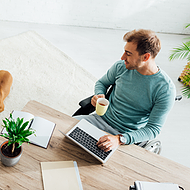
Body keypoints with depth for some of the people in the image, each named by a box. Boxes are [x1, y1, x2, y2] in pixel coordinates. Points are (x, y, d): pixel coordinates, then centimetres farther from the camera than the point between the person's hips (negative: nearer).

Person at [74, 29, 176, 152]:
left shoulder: (166, 89, -18)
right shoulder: (121, 67, -6)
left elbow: (153, 129, -16)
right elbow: (102, 82, 14)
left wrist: (120, 139, -31)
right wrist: (99, 95, -11)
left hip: (127, 135, -4)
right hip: (102, 119, 5)